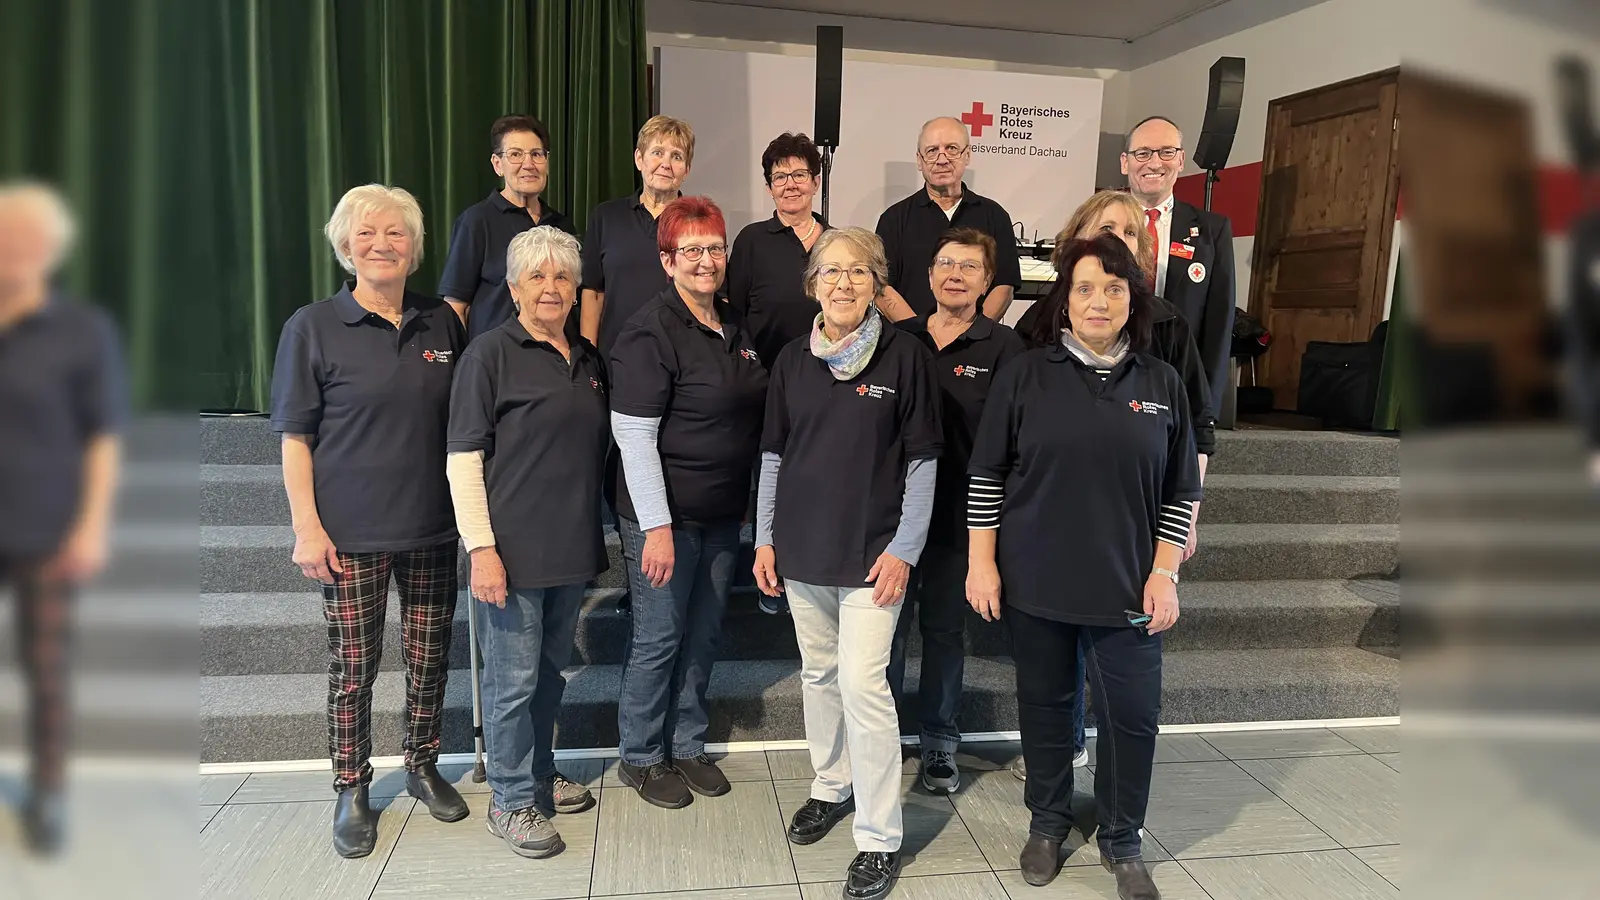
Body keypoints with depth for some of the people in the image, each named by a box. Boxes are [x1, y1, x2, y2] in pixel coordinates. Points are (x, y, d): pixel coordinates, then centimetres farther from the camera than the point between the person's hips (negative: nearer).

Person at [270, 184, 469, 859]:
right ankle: (352, 793, 24)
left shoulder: (443, 324, 6)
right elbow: (295, 437, -4)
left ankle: (423, 767, 32)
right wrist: (306, 526, -11)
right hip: (351, 534, -3)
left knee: (429, 658, 11)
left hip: (432, 527, 3)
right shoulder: (313, 327, -3)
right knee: (353, 667, 6)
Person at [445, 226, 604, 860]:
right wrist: (481, 548, -17)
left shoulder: (587, 359, 12)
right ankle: (511, 803, 20)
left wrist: (593, 532, 16)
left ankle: (541, 776, 35)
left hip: (572, 547, 7)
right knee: (513, 680, 3)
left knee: (551, 670, 18)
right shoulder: (490, 355, -8)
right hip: (512, 548, -6)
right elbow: (463, 458, -11)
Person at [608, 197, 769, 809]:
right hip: (665, 515, -7)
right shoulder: (651, 333, -14)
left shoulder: (732, 327, 11)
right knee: (659, 637, 4)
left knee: (704, 634, 15)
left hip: (722, 515, 8)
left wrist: (753, 502, 18)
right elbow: (633, 435, -18)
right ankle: (640, 758, 23)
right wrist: (656, 526, -22)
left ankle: (687, 746, 32)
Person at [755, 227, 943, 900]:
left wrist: (903, 549, -9)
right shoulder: (793, 360, 5)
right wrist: (765, 538, 6)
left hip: (873, 552, -4)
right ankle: (832, 787, 36)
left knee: (862, 683, -7)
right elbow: (773, 456, 10)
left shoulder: (905, 356, -6)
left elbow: (922, 461, -5)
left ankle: (880, 838, 6)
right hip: (802, 547, 4)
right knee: (818, 674, 15)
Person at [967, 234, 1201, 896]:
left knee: (1133, 715, 6)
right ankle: (1047, 823, 34)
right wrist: (981, 562, -4)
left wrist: (1164, 573, 0)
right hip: (1035, 582, -1)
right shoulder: (1025, 375, -2)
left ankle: (1121, 842, 28)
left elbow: (1180, 491, 6)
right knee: (1045, 706, 12)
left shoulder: (1162, 384, 3)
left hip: (1126, 587, 1)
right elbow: (987, 475, -1)